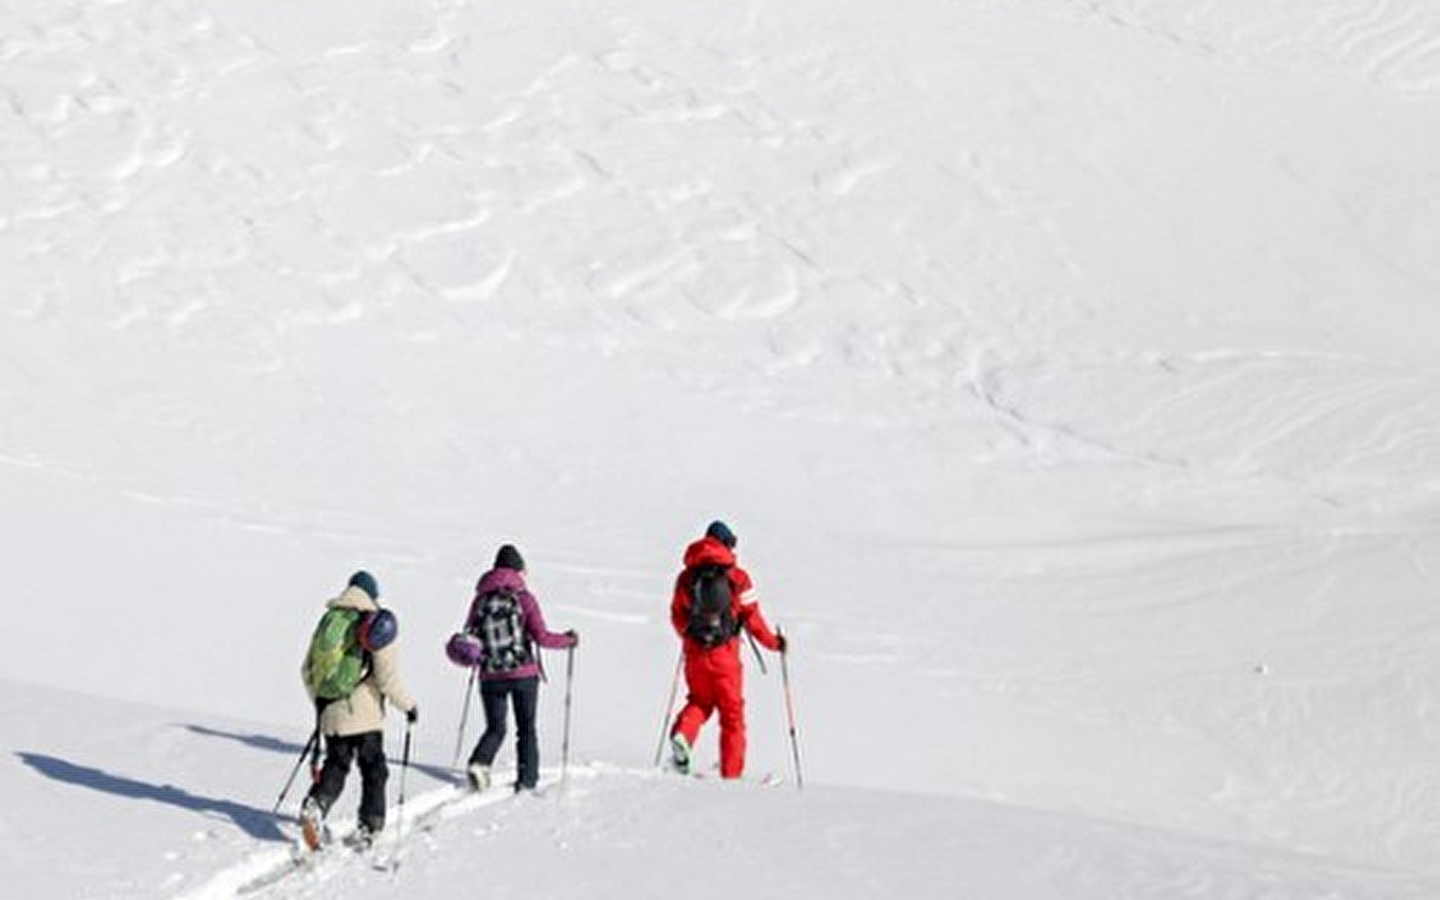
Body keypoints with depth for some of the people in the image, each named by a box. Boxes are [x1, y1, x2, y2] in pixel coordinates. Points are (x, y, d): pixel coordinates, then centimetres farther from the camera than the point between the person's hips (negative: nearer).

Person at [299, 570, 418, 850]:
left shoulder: (328, 622, 7)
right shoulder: (378, 626, -9)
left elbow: (309, 670, 12)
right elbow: (387, 677, -12)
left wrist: (319, 701, 27)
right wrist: (408, 705, 1)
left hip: (331, 714, 4)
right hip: (365, 716, -4)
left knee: (335, 766, 13)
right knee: (373, 771, 11)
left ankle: (316, 804, -12)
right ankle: (369, 826, 10)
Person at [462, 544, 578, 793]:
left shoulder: (481, 599, 2)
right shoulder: (523, 598, -6)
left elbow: (469, 635, 7)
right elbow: (541, 636, -11)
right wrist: (568, 640, 5)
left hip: (490, 677, 2)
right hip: (524, 674, -2)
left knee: (495, 729, 14)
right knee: (526, 729, 12)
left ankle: (478, 764, -11)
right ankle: (527, 781, 7)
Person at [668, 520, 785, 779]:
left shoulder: (686, 577, 5)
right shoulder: (737, 577, -6)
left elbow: (677, 615, 12)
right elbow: (751, 617, -6)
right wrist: (772, 642, 9)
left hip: (694, 653, 3)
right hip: (724, 654, -3)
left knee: (700, 701, 24)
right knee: (732, 712, 8)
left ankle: (682, 734, -6)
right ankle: (731, 774, 5)